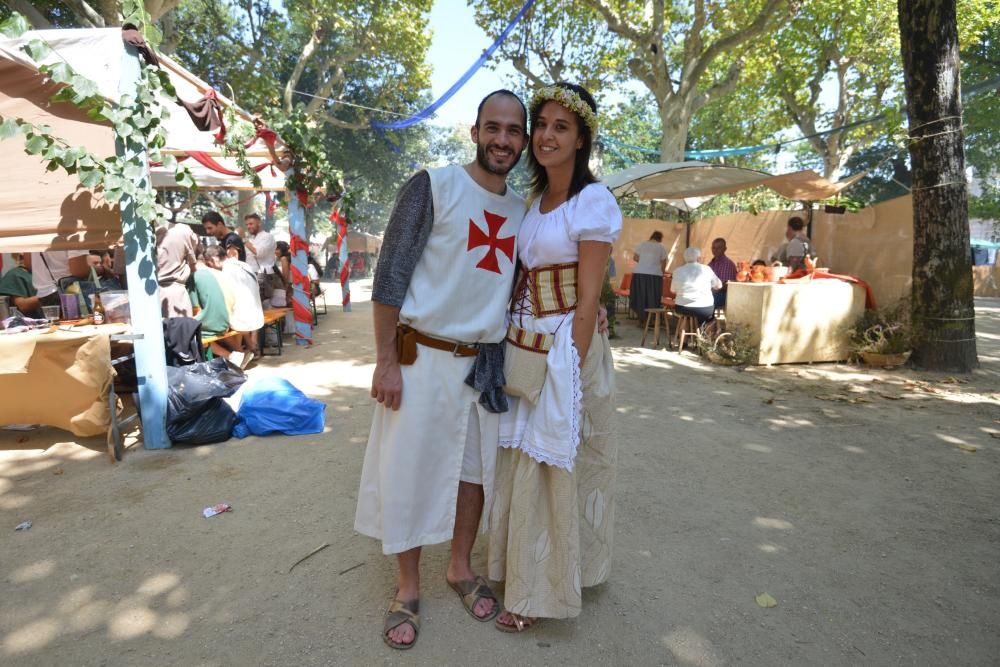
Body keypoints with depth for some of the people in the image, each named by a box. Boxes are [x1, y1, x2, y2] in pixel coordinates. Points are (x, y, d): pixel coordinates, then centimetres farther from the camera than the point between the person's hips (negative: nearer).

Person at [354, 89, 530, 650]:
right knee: (410, 470, 5)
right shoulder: (433, 186, -8)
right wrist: (386, 361, -14)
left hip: (486, 362, 5)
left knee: (476, 468, 14)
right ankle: (408, 587, 25)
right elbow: (390, 277, -10)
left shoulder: (522, 210, 9)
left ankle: (461, 568, 35)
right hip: (423, 356, -5)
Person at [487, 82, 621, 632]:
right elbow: (524, 279, 12)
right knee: (520, 463, 15)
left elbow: (587, 300, -14)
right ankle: (521, 573, 35)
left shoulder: (592, 202, -10)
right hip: (520, 346, 7)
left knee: (553, 467, 4)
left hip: (564, 349, -7)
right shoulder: (534, 201, 12)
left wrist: (571, 369, -17)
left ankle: (541, 591, 24)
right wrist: (509, 349, 6)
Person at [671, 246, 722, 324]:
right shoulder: (706, 269, -5)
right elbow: (719, 286, 6)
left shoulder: (677, 271, -2)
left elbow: (673, 290, 10)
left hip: (682, 309, 1)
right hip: (704, 310, -1)